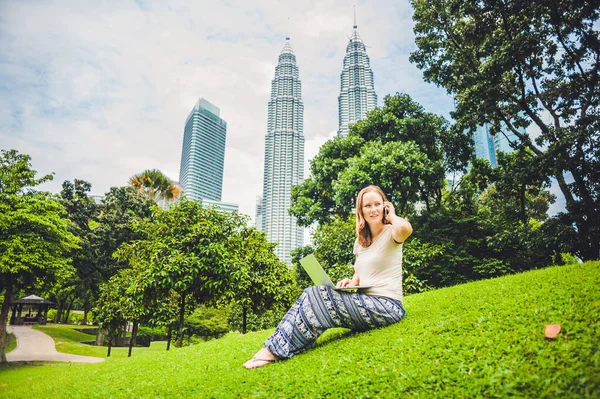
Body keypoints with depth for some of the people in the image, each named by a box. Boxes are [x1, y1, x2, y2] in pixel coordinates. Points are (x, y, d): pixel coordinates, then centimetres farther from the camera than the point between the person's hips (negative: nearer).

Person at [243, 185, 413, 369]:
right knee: (312, 296, -14)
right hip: (366, 303, 7)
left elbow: (405, 228, -31)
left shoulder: (390, 233, -4)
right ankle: (277, 345, -19)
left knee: (318, 296, -22)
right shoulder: (360, 241, 16)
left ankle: (276, 350, -17)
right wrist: (350, 283, 0)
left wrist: (391, 215, -9)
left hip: (387, 306, -7)